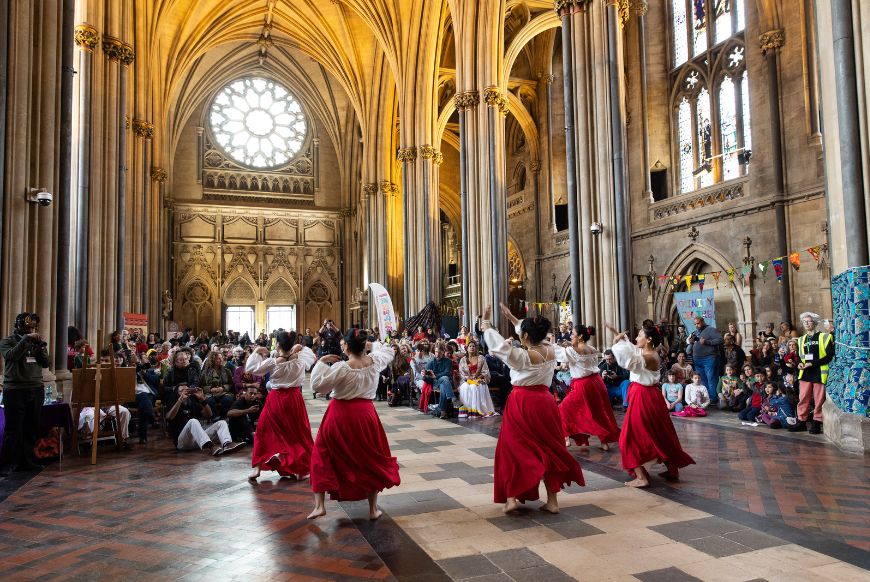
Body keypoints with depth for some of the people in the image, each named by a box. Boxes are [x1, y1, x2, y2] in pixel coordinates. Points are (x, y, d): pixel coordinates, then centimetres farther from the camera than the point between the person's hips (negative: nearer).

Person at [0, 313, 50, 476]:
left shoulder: (36, 342, 14)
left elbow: (46, 363, 7)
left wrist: (40, 346, -7)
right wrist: (26, 339, -21)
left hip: (36, 389, 4)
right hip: (15, 390, -4)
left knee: (32, 428, 5)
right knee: (14, 429, -4)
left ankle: (27, 460, 14)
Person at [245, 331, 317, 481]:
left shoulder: (272, 362, -13)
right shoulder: (300, 360, -6)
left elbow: (249, 368, -8)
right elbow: (312, 357, 15)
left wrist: (257, 352, 0)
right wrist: (301, 348, 14)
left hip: (276, 400, -2)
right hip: (295, 399, 2)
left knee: (264, 431, 14)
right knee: (299, 433, 13)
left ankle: (256, 467, 13)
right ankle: (301, 470, 16)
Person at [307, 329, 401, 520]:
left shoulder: (341, 368, -18)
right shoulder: (375, 362, -5)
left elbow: (318, 385, -15)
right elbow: (389, 352, 16)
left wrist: (322, 362, -9)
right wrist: (371, 344, 17)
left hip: (340, 417, -3)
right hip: (365, 415, 3)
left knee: (323, 456, 15)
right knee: (371, 459, 16)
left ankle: (319, 505, 14)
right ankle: (373, 508, 23)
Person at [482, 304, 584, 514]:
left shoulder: (522, 356, -16)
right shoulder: (551, 351, 1)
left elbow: (496, 344, -14)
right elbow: (534, 335, 17)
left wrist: (485, 323, 0)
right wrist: (511, 318, 26)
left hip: (522, 404, -5)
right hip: (545, 402, 5)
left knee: (514, 448, 8)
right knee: (548, 449, 13)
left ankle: (511, 498, 5)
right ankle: (552, 501, 17)